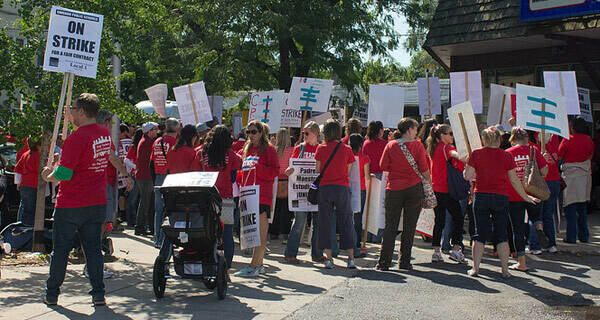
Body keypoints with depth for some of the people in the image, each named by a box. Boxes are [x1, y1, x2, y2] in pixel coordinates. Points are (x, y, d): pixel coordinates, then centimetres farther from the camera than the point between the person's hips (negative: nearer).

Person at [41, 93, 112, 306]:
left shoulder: (77, 137, -18)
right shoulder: (106, 134, 4)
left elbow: (63, 173, -19)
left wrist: (48, 177, 1)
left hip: (70, 204, -6)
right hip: (98, 203, 6)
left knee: (60, 249, 8)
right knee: (93, 247, 12)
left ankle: (52, 294, 19)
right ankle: (98, 294, 11)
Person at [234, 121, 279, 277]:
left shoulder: (269, 149, -2)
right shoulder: (246, 150, 20)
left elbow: (274, 171, -9)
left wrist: (257, 167, -19)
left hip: (262, 195, -7)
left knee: (261, 232, -8)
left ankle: (253, 266, -9)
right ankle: (259, 264, 17)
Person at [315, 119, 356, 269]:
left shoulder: (321, 148, -2)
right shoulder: (347, 149, 0)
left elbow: (318, 170, 3)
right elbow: (348, 171, 6)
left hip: (325, 188, 0)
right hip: (343, 188, 1)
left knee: (325, 222, 6)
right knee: (346, 222, 8)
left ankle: (328, 258, 5)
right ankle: (351, 258, 8)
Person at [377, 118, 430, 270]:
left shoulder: (391, 145, 2)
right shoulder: (417, 145, -4)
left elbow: (383, 165, 2)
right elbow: (424, 169, -5)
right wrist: (428, 181, 9)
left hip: (394, 189, 2)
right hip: (414, 187, -2)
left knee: (390, 226, 6)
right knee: (409, 226, 6)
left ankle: (384, 261, 2)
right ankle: (405, 262, 9)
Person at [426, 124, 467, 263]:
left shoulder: (434, 149, 12)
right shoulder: (447, 147, -10)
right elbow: (454, 154, -31)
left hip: (435, 189, 7)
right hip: (447, 189, -7)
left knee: (439, 220, 11)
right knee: (458, 218, 6)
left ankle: (436, 252, 9)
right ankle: (456, 250, 2)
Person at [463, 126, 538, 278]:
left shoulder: (476, 154, -3)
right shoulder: (506, 156, -1)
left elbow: (467, 176, -5)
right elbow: (514, 180, 3)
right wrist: (525, 196, 14)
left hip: (481, 196, 0)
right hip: (501, 197, 0)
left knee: (480, 234, 8)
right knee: (502, 234, 9)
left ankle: (475, 268, 7)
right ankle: (505, 270, 10)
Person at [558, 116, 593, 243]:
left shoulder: (567, 140, -13)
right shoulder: (588, 140, 1)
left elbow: (559, 156, -7)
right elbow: (591, 155, 14)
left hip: (570, 176, -4)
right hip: (585, 175, 5)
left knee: (571, 208, -1)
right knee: (583, 207, 14)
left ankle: (571, 237, -2)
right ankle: (584, 236, 19)